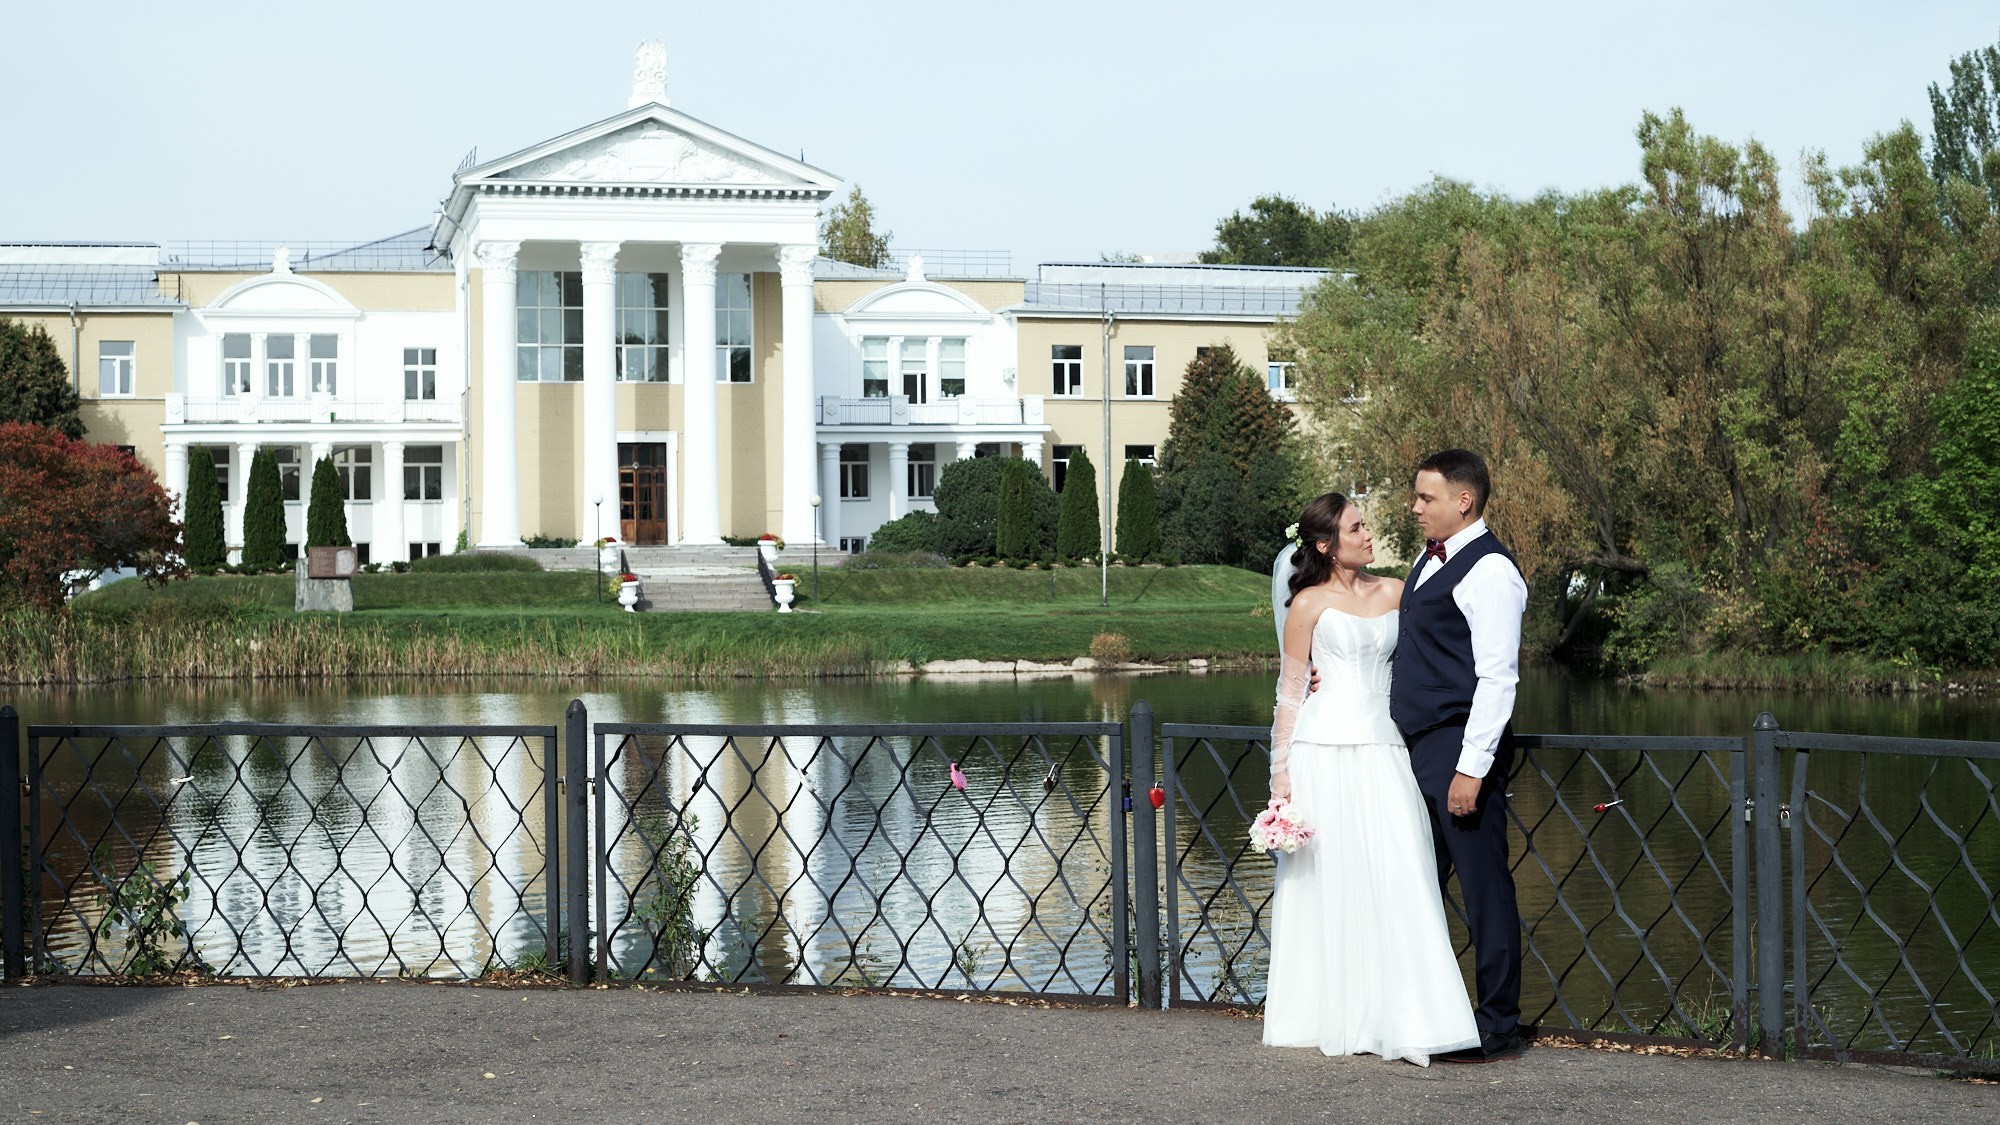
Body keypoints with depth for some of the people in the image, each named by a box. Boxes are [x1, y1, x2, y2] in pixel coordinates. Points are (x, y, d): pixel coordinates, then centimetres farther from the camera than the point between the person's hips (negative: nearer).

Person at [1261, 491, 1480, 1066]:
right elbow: (1289, 693, 1)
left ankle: (1400, 1019, -5)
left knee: (1398, 881, -6)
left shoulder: (1394, 593, 13)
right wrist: (1281, 775, -3)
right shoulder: (1310, 604, 1)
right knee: (1329, 884, 0)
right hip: (1324, 753, -3)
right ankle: (1327, 1016, 10)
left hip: (1384, 752, 3)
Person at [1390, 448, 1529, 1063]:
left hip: (1461, 746, -10)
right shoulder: (1430, 557, 14)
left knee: (1484, 889, -2)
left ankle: (1498, 1028, 5)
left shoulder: (1489, 570, -14)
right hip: (1417, 746, 10)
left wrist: (1472, 767, -22)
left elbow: (1497, 678, -19)